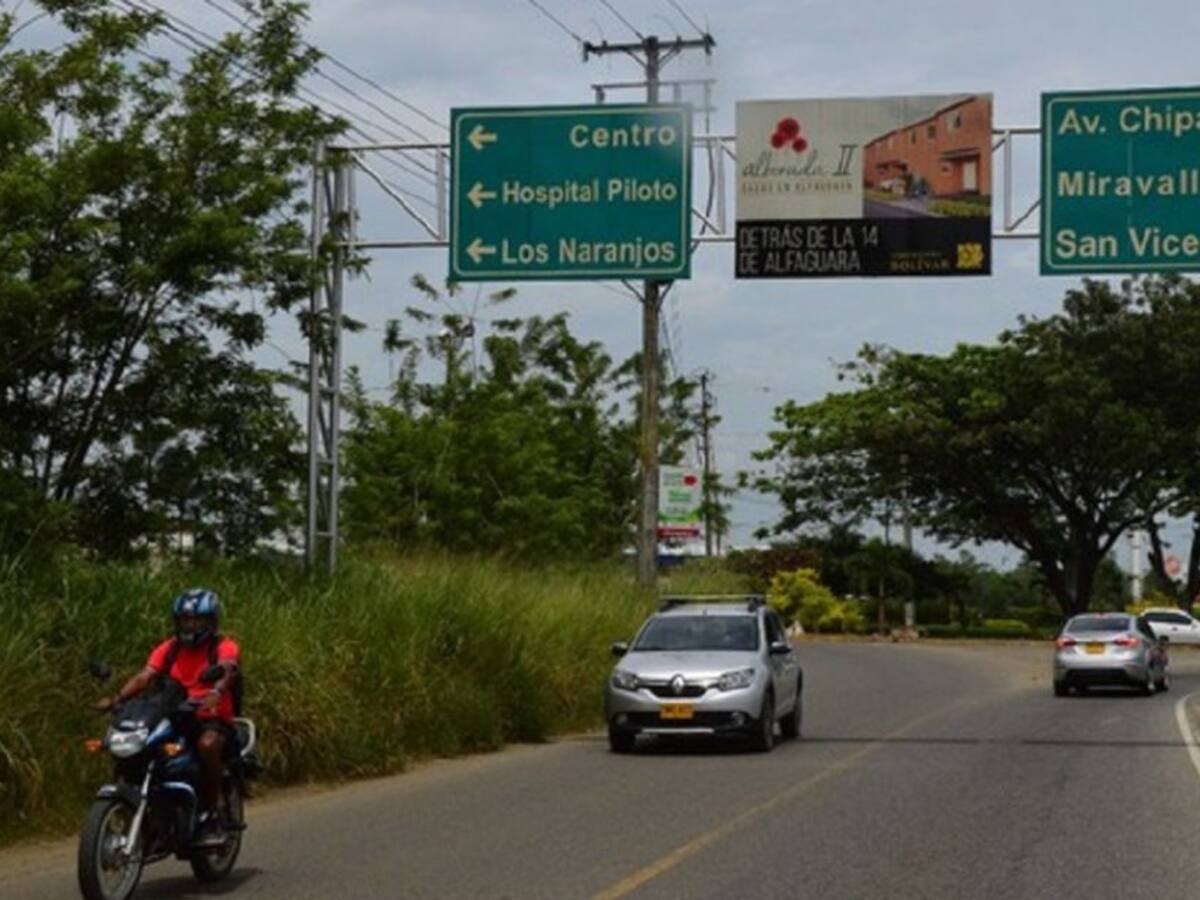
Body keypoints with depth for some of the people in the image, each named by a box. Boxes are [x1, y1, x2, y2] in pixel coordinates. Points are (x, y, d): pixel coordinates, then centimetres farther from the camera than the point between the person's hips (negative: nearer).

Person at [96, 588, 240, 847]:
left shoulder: (224, 647, 0)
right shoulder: (168, 649, 12)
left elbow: (227, 670, -23)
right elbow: (145, 676, -2)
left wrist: (215, 693, -47)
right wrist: (116, 698, -21)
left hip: (213, 720, -4)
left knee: (207, 744, -38)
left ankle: (211, 816, -24)